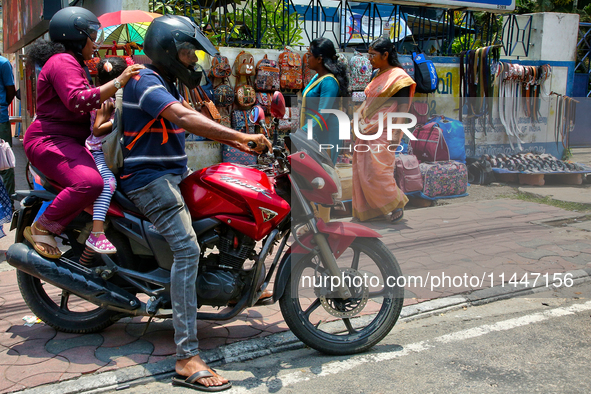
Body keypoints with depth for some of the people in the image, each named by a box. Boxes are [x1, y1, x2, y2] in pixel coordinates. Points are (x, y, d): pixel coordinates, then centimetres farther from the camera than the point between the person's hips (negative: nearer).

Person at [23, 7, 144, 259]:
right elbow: (77, 101, -28)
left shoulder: (71, 63, 26)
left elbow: (83, 105, 34)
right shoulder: (63, 62, -11)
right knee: (90, 182, -34)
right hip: (49, 142, -11)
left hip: (66, 141, 11)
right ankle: (41, 229, -19)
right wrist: (118, 82, -30)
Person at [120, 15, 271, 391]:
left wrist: (237, 143, 10)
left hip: (174, 175, 11)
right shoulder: (145, 81, -14)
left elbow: (195, 123, 22)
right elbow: (185, 118, -30)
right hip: (148, 178, -11)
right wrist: (240, 135, -35)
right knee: (187, 248, -26)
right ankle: (187, 359, -27)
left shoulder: (167, 84, 19)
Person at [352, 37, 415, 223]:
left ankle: (397, 203, 11)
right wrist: (360, 123, 16)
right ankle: (370, 209, 17)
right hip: (368, 130, 8)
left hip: (384, 133, -8)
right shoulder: (378, 76, 15)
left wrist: (396, 135, -20)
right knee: (363, 171, 7)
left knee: (378, 172, -8)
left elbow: (402, 107, -14)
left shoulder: (399, 77, -10)